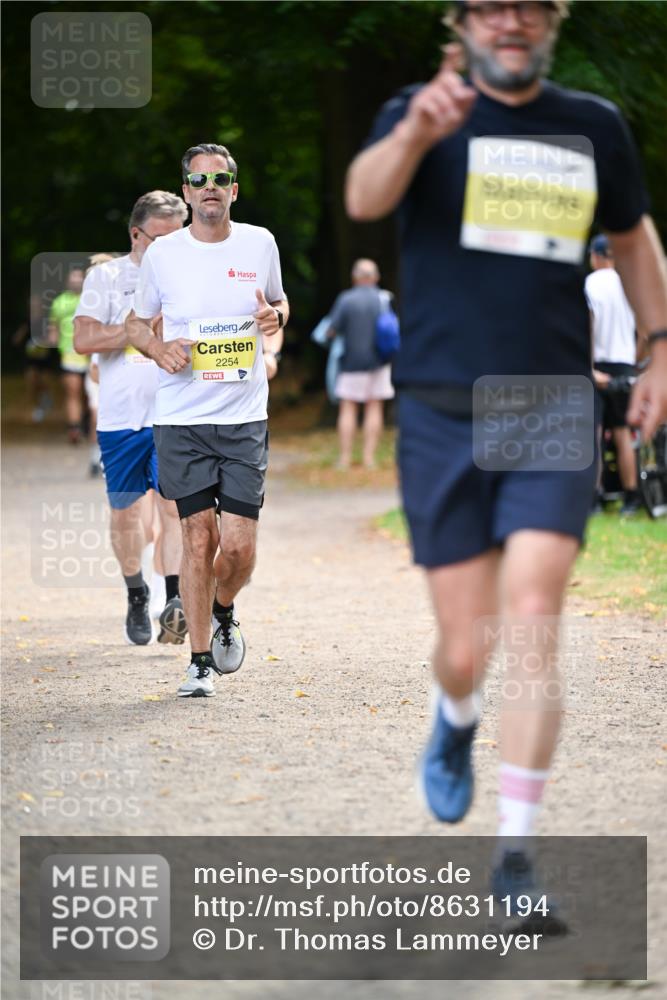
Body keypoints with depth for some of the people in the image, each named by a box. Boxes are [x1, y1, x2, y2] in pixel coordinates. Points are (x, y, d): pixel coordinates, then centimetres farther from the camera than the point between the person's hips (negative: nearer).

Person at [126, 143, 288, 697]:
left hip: (245, 418, 1)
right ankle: (201, 661, 9)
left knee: (240, 545, -5)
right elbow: (137, 323, 14)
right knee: (199, 537, -3)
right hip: (181, 419, -1)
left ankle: (223, 613, 29)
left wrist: (277, 315, -3)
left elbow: (279, 301, 21)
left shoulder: (260, 244, 4)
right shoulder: (163, 254, 2)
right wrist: (159, 349, -7)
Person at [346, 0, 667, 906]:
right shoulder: (420, 116, 0)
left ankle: (516, 852, -7)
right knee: (466, 650, 1)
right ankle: (456, 722, 38)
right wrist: (417, 131, -41)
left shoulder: (594, 128, 8)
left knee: (530, 624, -13)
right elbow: (364, 199, -21)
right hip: (443, 420, -1)